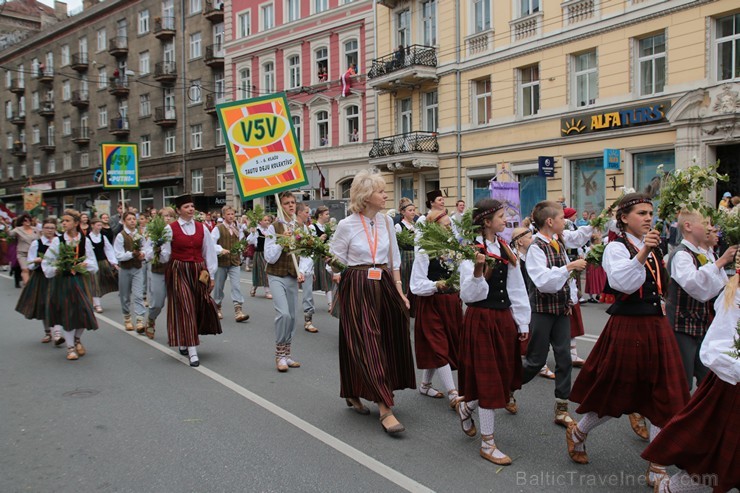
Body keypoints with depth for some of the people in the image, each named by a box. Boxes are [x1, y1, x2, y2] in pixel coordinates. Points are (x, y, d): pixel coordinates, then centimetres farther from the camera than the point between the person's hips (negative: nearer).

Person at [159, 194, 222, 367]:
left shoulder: (201, 228, 6)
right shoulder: (170, 229, -3)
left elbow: (209, 252, 8)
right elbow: (165, 255, -5)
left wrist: (211, 275, 6)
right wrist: (159, 251, -27)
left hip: (199, 272, 4)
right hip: (179, 273, -4)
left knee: (201, 307, 5)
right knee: (186, 308, -7)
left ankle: (184, 341, 29)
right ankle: (192, 352, -6)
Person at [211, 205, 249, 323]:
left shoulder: (237, 229, 10)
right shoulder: (218, 228, -5)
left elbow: (241, 243, 18)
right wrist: (221, 250, -24)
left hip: (235, 261, 3)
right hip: (221, 261, -3)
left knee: (236, 285, -9)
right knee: (219, 286, 10)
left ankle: (238, 311, -14)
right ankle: (217, 308, 29)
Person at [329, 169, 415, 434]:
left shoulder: (386, 221, 6)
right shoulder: (346, 225, -9)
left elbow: (394, 259, 11)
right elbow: (335, 263, 0)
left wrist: (399, 290, 8)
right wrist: (337, 273, -18)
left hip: (384, 286, 6)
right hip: (357, 289, -6)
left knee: (388, 342, 11)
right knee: (367, 345, -5)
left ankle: (354, 394, 31)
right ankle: (385, 408, -2)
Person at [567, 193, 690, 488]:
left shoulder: (654, 247, 12)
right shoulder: (616, 247, -10)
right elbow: (623, 283, -27)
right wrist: (642, 253, -34)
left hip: (656, 326, 7)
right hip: (627, 327, -7)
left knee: (663, 397, 6)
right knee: (618, 394, 6)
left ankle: (657, 468, 18)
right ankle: (577, 433, 32)